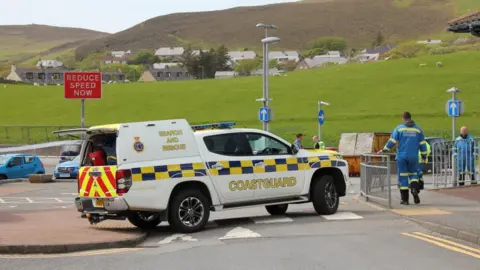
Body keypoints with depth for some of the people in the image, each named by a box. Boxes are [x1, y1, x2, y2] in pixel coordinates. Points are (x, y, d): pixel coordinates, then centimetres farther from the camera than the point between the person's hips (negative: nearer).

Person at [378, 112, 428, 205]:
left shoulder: (399, 128, -1)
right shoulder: (418, 129, 4)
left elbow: (392, 141, -4)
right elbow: (422, 144, 6)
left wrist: (383, 150, 6)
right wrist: (424, 156, 14)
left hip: (402, 156, -1)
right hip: (413, 157, 1)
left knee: (402, 177, 5)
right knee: (413, 174, 16)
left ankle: (405, 199, 4)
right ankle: (414, 189, -14)